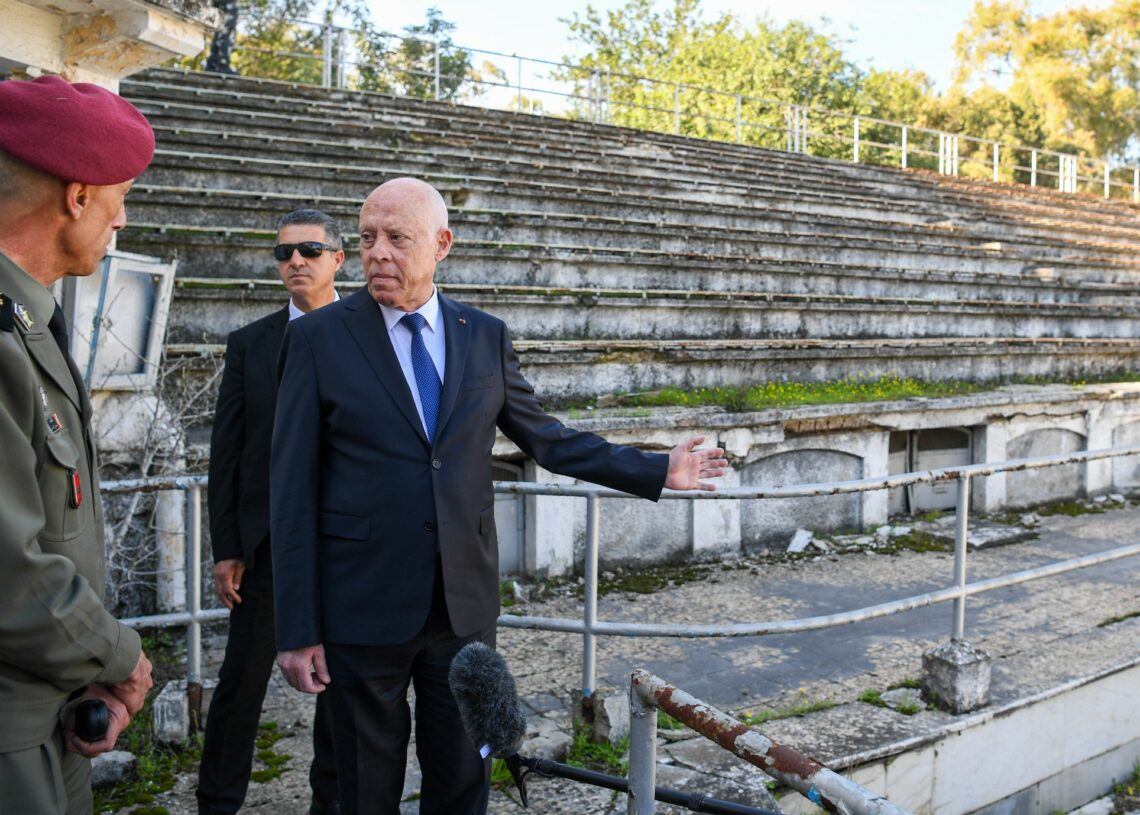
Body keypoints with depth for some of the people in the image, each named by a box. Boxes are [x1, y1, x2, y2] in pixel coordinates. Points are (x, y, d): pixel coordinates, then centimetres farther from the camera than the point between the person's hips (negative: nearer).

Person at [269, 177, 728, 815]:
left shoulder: (487, 337, 4)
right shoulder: (319, 339, -5)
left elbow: (548, 439, 13)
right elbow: (293, 491, -5)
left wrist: (658, 472, 12)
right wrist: (297, 631, -8)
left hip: (466, 605, 2)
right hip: (363, 608, -2)